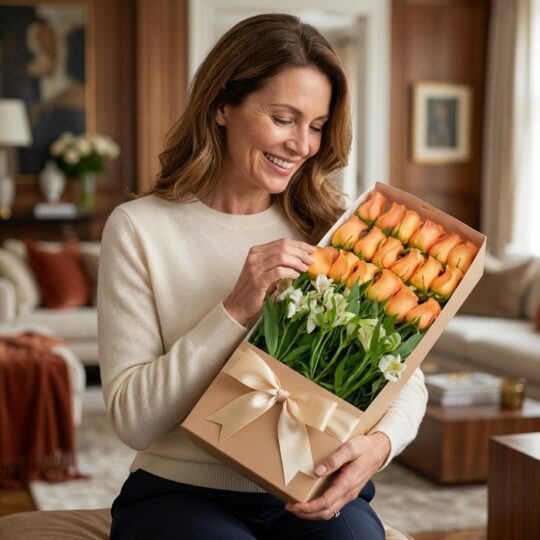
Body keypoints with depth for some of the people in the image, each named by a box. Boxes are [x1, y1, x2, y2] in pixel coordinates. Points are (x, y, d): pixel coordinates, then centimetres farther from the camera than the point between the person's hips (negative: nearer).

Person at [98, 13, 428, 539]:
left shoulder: (332, 230, 3)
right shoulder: (139, 228, -5)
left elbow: (406, 380, 1)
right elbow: (132, 420, -11)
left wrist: (379, 443, -21)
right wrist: (236, 310, -20)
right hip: (181, 492, -1)